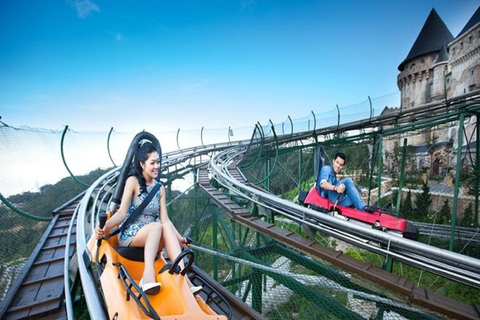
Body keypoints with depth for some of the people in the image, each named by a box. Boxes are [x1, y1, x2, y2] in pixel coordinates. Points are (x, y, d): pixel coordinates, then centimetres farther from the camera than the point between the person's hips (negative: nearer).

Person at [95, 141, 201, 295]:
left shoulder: (160, 188, 7)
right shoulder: (133, 181, -5)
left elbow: (165, 219, 2)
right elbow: (122, 213, -12)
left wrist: (180, 239, -6)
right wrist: (105, 226, -31)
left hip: (152, 238, 3)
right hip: (129, 235, -3)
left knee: (166, 228, -30)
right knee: (158, 226, -33)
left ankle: (182, 278, -37)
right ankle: (148, 275, -44)